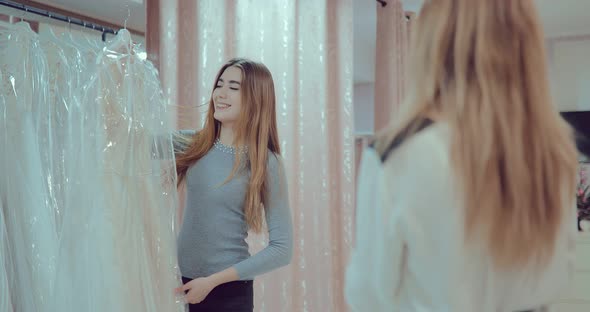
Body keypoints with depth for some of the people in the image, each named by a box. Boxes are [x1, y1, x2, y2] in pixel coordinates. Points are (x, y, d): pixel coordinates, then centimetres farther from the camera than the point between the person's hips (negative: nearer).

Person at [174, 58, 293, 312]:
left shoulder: (266, 163, -13)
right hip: (180, 280, 4)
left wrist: (213, 281, -16)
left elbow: (282, 248, -14)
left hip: (229, 291, -4)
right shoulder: (195, 145, 0)